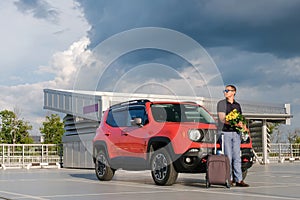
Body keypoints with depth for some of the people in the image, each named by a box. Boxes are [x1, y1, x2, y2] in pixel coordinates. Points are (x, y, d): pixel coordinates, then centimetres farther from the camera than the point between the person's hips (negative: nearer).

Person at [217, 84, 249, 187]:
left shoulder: (237, 105, 17)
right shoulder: (221, 103, 4)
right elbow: (222, 119, -7)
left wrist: (242, 125, -3)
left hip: (236, 133, 4)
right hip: (226, 132, -4)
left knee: (237, 157, 1)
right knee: (228, 157, -4)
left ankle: (239, 180, 1)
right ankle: (229, 179, 2)